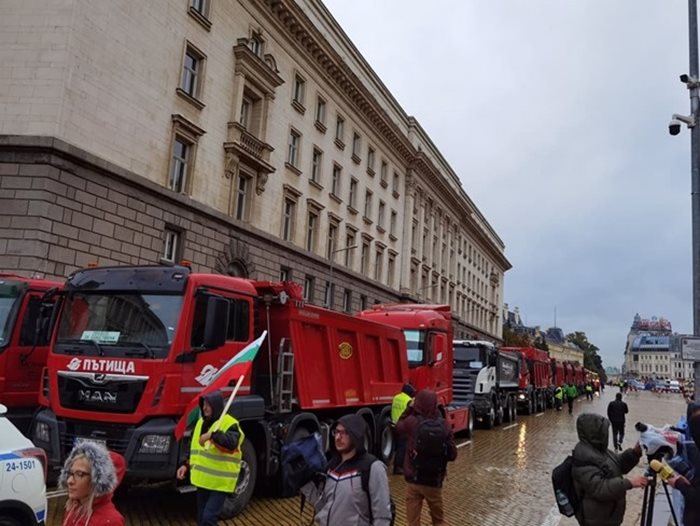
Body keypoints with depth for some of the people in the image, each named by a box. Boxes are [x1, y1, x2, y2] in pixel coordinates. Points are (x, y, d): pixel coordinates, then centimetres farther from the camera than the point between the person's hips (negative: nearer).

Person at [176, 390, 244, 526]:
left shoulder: (229, 424, -15)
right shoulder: (201, 422, 11)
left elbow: (232, 443, -35)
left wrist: (212, 435, -43)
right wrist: (187, 465, 12)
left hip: (220, 482, -8)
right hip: (203, 479, 8)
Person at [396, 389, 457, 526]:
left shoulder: (412, 422, -12)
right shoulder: (443, 425, -8)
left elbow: (399, 427, 11)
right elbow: (452, 455, -4)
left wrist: (409, 409, 12)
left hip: (413, 479, -1)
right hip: (434, 481, 2)